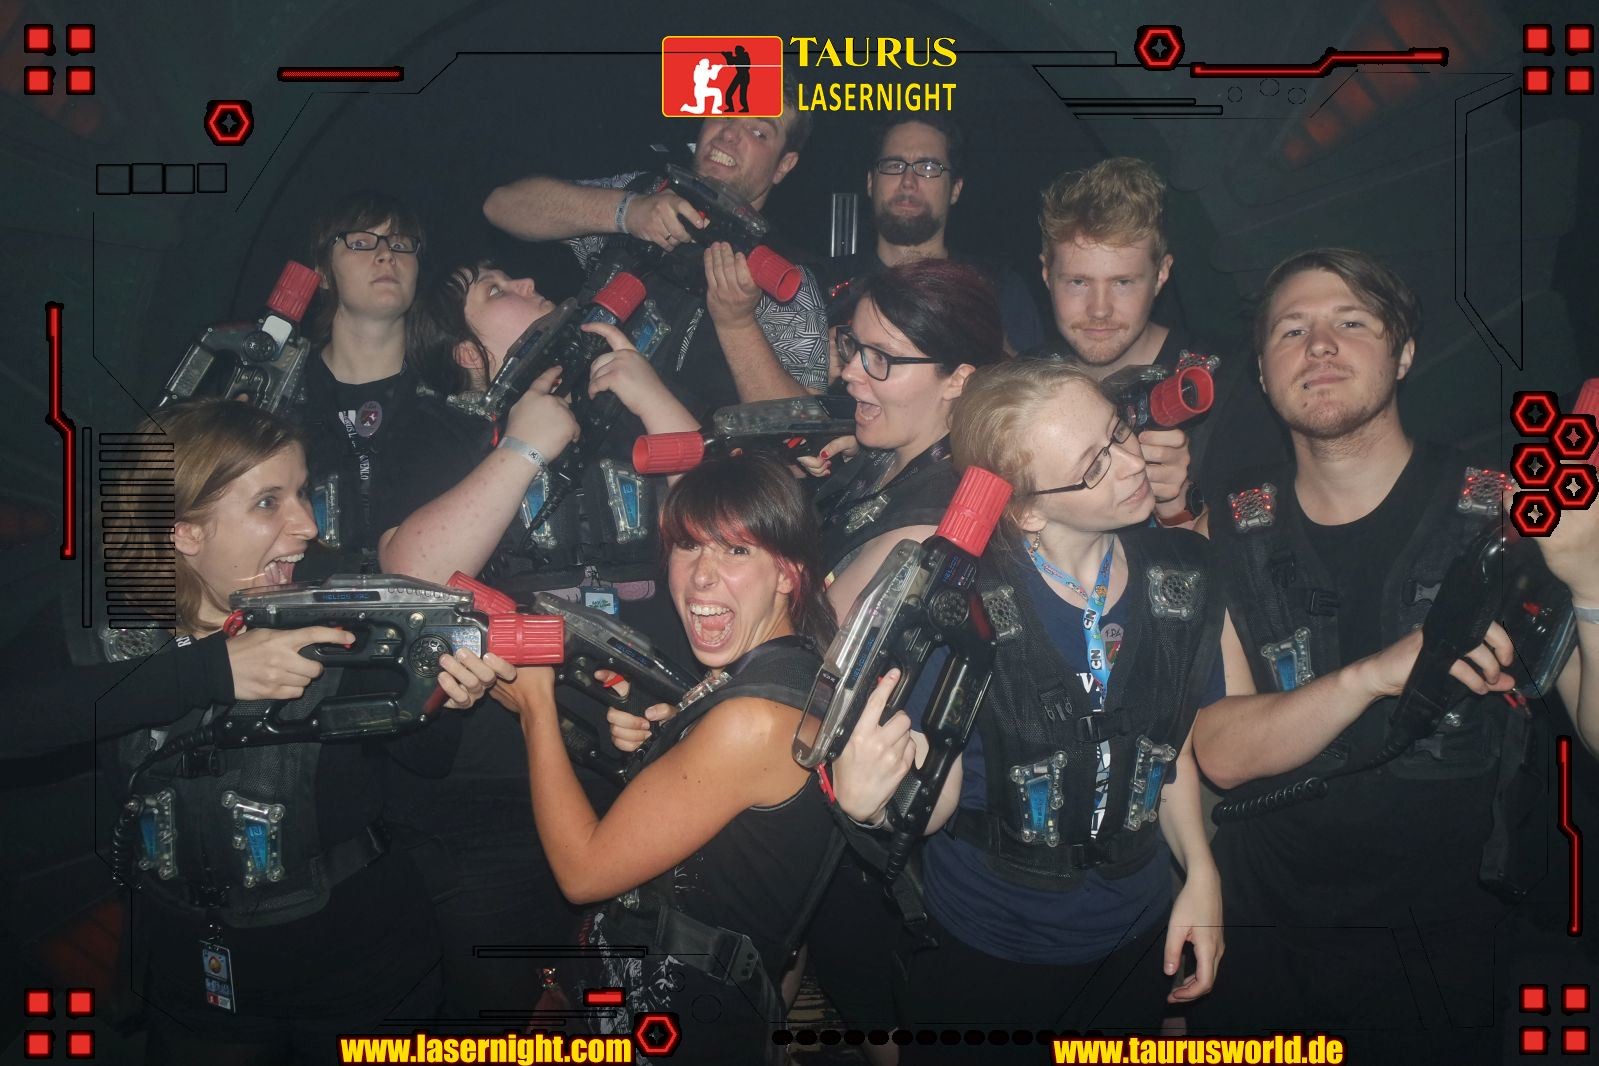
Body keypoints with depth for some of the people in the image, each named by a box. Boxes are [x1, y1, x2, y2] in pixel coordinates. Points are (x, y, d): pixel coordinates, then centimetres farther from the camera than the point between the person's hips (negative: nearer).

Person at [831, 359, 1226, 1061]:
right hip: (980, 949, -4)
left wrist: (1200, 874, -3)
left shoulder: (1180, 575, -8)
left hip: (1137, 943, 4)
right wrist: (866, 802, -40)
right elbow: (934, 802, -20)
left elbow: (1173, 745, 6)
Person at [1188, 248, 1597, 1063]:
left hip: (1448, 939, -1)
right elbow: (1221, 752, -13)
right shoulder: (1229, 531, -3)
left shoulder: (1508, 516, -8)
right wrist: (1373, 675, -29)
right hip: (1266, 938, 2)